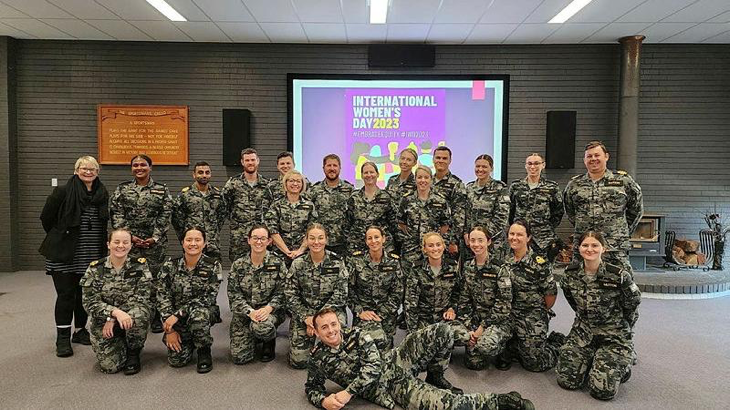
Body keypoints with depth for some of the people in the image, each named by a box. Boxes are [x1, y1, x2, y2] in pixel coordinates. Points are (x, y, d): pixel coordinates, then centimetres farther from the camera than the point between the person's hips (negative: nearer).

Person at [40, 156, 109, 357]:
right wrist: (59, 237, 6)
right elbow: (46, 217, 0)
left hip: (91, 255, 4)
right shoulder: (63, 192, -7)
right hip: (64, 253, -4)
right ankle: (63, 338, 9)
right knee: (65, 294, -1)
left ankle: (80, 331, 25)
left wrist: (98, 244, 12)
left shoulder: (103, 194, 6)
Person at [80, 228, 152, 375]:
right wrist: (115, 312, -28)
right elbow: (90, 302, -10)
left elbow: (141, 297, -12)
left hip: (131, 317, 0)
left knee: (139, 314, -37)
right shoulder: (95, 268, -4)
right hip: (103, 321, 1)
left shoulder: (140, 266, -6)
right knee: (110, 365, -18)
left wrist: (112, 320, -19)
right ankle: (119, 345, 20)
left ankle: (133, 353, -7)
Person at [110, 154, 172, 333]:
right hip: (129, 242, 1)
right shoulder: (122, 189, 8)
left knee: (155, 278, 4)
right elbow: (116, 214, 1)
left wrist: (155, 238, -10)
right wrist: (129, 236, -10)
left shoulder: (161, 190, 5)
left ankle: (156, 317, 15)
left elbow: (165, 216, 0)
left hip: (155, 243, 0)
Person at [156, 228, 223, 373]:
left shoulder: (213, 266, -10)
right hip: (175, 320, 2)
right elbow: (162, 297, -6)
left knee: (198, 314, -37)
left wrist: (178, 314, -23)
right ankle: (188, 343, 21)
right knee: (177, 359, -16)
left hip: (202, 313, -2)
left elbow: (207, 298, -15)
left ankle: (204, 351, -7)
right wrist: (169, 329, -12)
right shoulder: (170, 265, -5)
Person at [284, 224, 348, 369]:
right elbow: (290, 294, -2)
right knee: (298, 360, -9)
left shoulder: (337, 263, -5)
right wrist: (306, 317, -14)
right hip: (303, 312, 1)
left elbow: (340, 294, -9)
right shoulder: (298, 264, -2)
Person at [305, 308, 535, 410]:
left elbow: (373, 366, -9)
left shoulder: (355, 335, 1)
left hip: (397, 363, 3)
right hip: (393, 388, -3)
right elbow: (311, 389, 14)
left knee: (442, 332, -19)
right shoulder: (318, 360, 0)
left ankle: (435, 378, 5)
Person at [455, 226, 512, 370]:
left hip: (498, 320, -4)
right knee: (474, 362, -15)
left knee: (485, 345, -34)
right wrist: (468, 328, -7)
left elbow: (504, 303, -14)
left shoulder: (498, 268, -11)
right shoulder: (467, 267, 4)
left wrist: (483, 327, -15)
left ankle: (502, 346, 1)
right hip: (476, 318, 4)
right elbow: (464, 299, 4)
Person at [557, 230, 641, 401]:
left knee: (602, 389, -15)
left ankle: (622, 365, 16)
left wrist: (619, 326, 9)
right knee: (567, 380, -7)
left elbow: (633, 303, -2)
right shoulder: (571, 274, -5)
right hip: (582, 332, 4)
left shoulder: (618, 275, -18)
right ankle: (591, 361, 21)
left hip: (614, 336, -3)